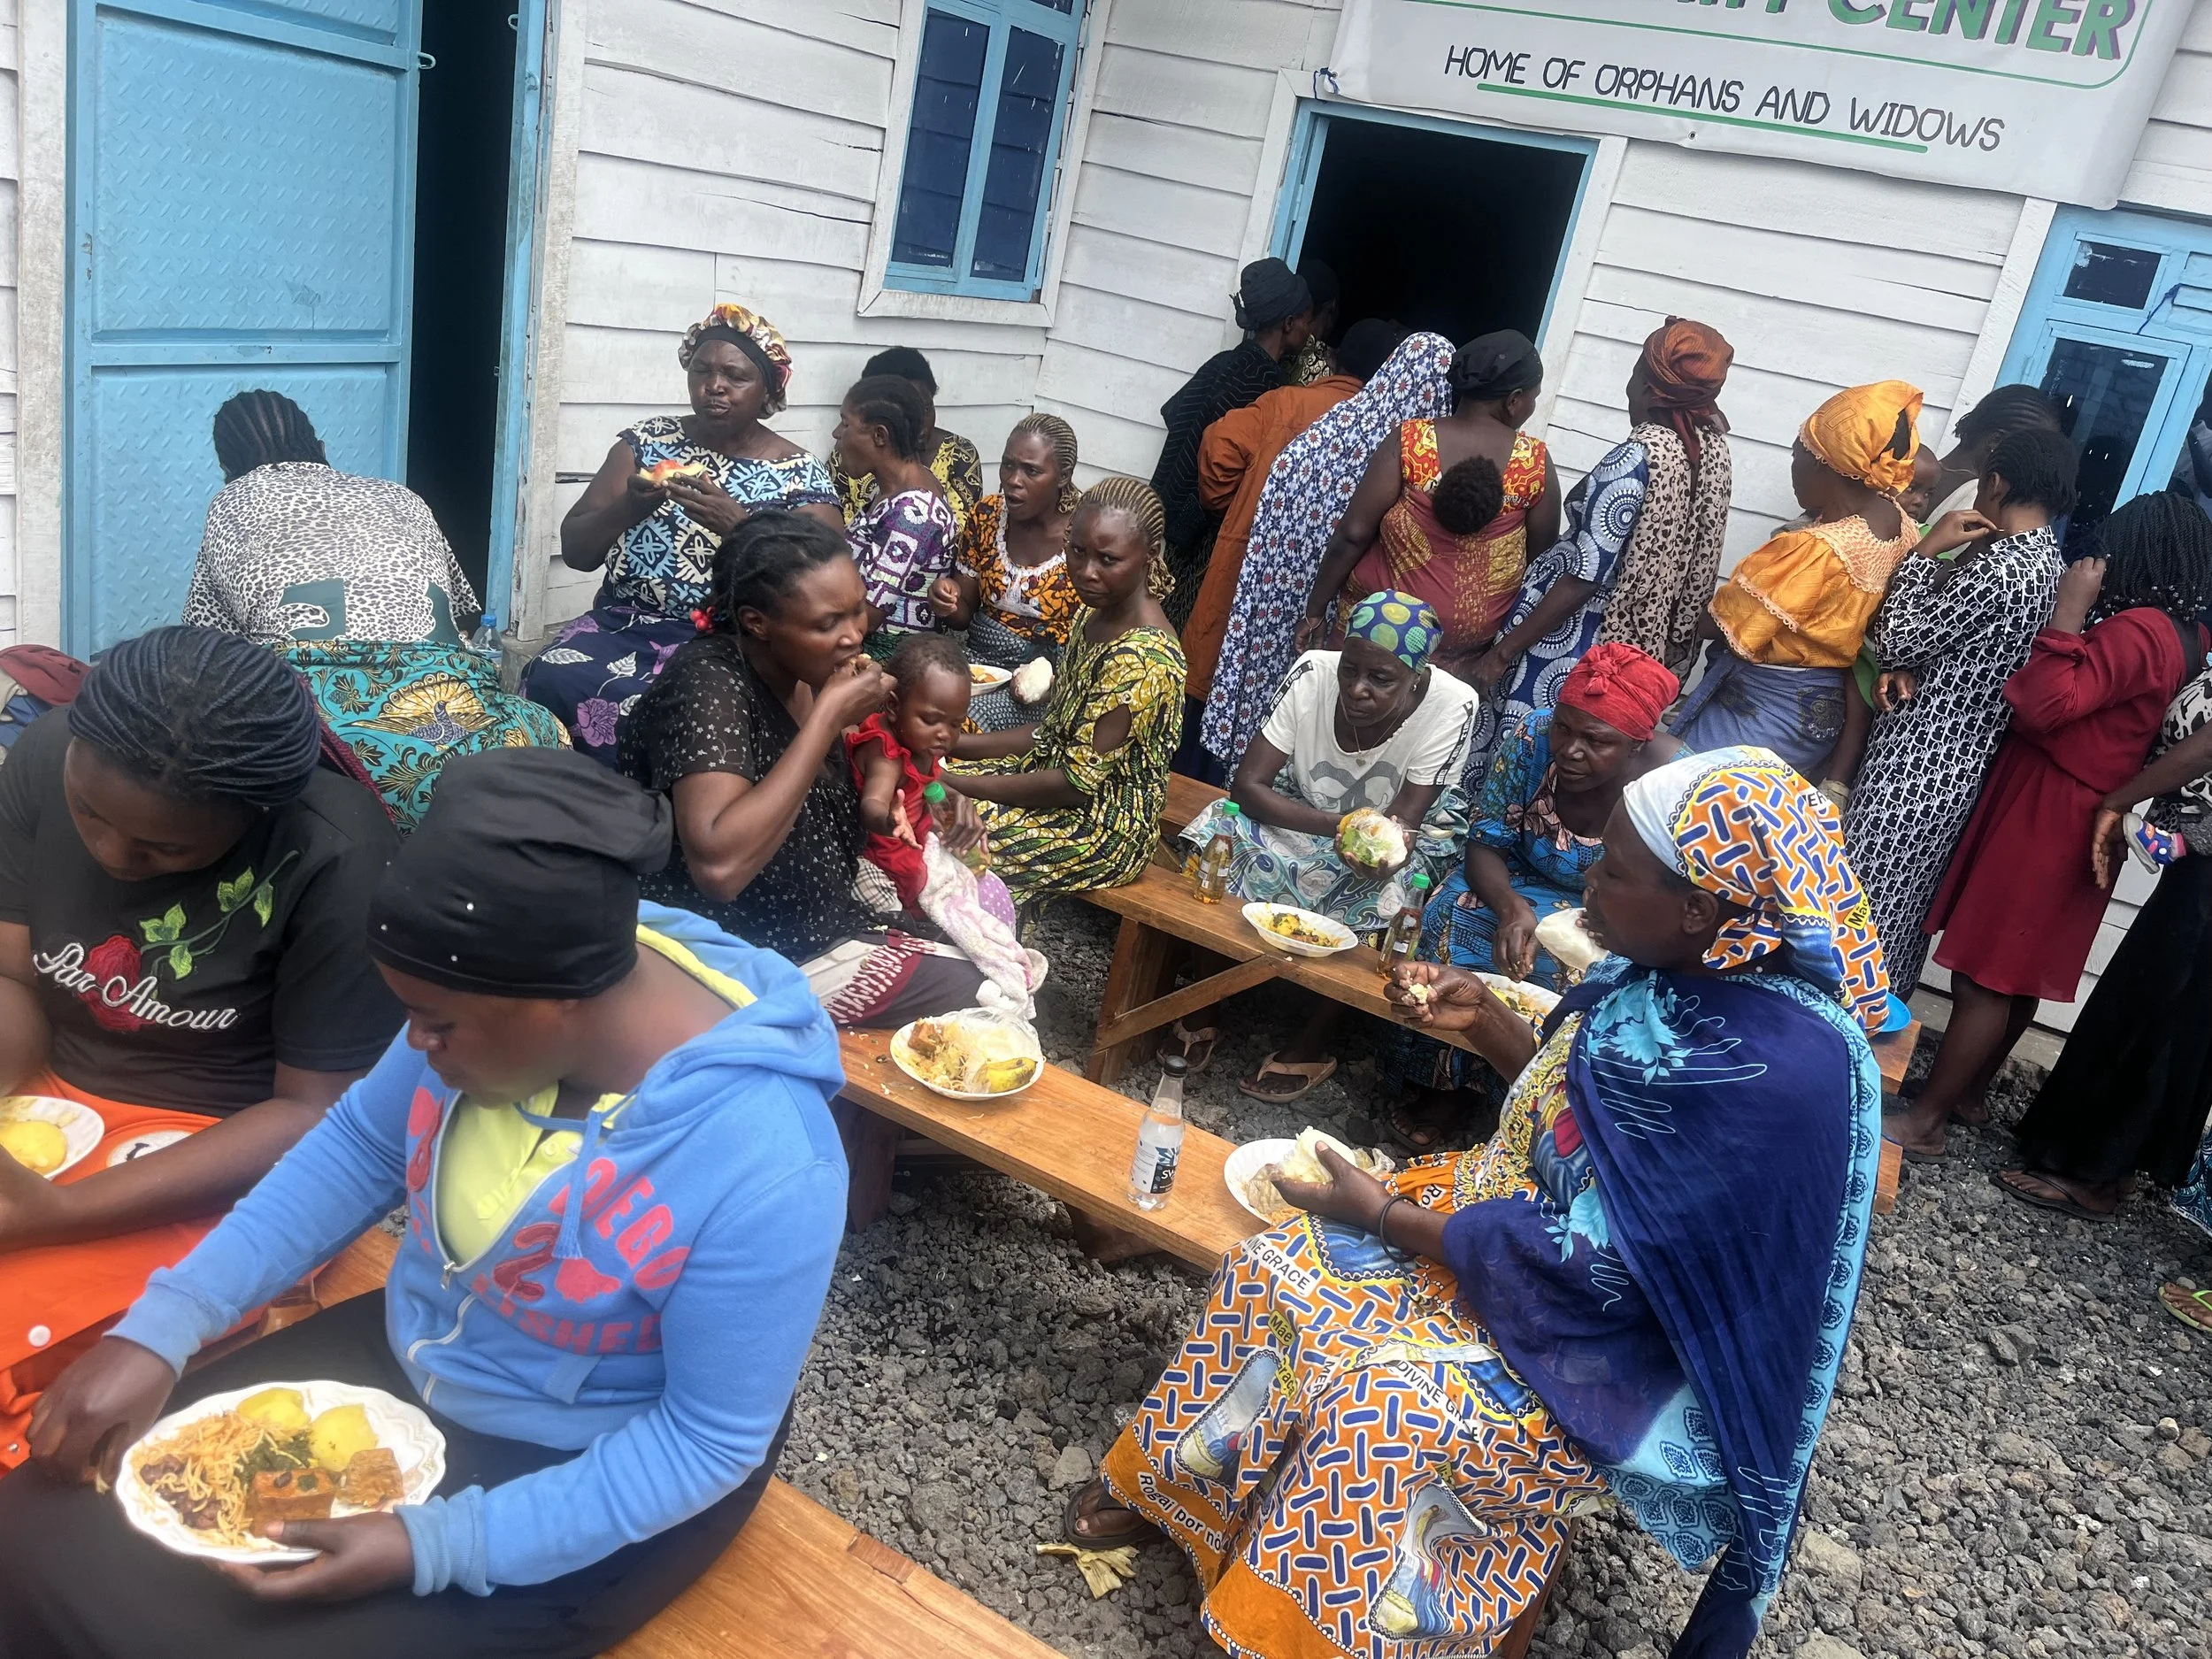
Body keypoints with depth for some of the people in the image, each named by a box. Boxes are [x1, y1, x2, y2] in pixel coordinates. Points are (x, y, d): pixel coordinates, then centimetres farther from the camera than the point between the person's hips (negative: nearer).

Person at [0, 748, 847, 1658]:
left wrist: (437, 1546, -25)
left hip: (596, 1481, -5)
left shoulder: (764, 1165, -34)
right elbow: (359, 1147, 0)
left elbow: (712, 1443, -22)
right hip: (401, 1363, 6)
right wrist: (162, 1326, -8)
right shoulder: (502, 994, -17)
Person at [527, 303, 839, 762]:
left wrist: (736, 525, -22)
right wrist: (627, 508, -12)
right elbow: (574, 551, 8)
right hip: (622, 624, 3)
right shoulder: (646, 441, 10)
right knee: (555, 681, -27)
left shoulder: (800, 475, 3)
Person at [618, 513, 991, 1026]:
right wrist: (829, 715, -31)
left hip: (817, 922, 8)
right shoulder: (707, 682, -24)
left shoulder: (807, 670, -1)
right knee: (964, 992, -15)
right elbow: (719, 866, -38)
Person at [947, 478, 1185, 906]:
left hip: (1107, 827, -9)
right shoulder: (1093, 615, 2)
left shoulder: (1141, 658, -26)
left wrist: (956, 784, -19)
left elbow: (1078, 783, -25)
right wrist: (955, 746, 1)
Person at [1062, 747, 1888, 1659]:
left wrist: (1384, 1217, -19)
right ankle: (1171, 1486, 18)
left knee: (1379, 1409, -26)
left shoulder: (1779, 1065, -30)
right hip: (1524, 1214, 8)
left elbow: (1591, 1265, -26)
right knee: (1273, 1269, -3)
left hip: (1606, 1339, -8)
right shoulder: (1670, 969, -7)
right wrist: (1484, 1019, -4)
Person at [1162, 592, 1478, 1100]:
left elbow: (1401, 823, -23)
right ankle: (1201, 1006, -5)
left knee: (1377, 895, -32)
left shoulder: (1450, 705, -26)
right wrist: (1341, 826, -35)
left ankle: (1313, 1044, -9)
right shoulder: (1314, 673, -22)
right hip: (1303, 815, 2)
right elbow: (1248, 784, -22)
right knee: (1218, 837, -24)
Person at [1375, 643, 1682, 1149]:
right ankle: (1439, 1083, -10)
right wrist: (1512, 908, -35)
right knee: (1451, 921, -27)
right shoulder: (1531, 737, -19)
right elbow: (1485, 843, -14)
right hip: (1519, 883, 2)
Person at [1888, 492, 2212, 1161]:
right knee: (2018, 970, 18)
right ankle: (1969, 1092, 30)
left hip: (2045, 815, -10)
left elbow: (2043, 705, -27)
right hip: (2076, 820, 10)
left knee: (1983, 974, -5)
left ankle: (1923, 1120, 0)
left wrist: (2070, 609, -21)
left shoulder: (2139, 630, -19)